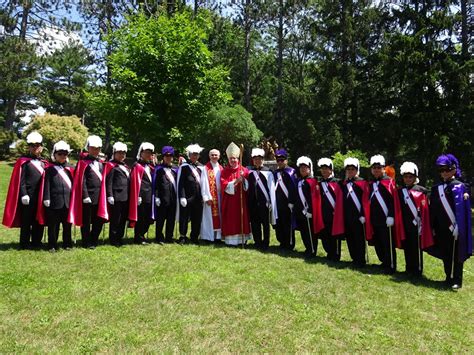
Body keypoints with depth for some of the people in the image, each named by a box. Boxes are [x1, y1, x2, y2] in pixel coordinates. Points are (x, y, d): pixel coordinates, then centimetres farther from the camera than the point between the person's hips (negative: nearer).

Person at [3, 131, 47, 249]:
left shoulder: (43, 163, 13)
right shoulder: (23, 161, -4)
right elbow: (20, 180, -9)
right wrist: (24, 195, -16)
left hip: (40, 197, 5)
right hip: (28, 197, -5)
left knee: (39, 220, 11)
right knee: (26, 221, 3)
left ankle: (36, 242, 23)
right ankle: (25, 243, 13)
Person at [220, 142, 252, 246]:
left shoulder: (244, 170, 5)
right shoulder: (225, 171, 4)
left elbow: (248, 185, 0)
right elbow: (224, 185, -7)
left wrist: (243, 179, -19)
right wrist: (235, 181, -19)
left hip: (241, 200, 1)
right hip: (229, 201, 0)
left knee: (242, 219, 3)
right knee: (230, 220, 0)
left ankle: (242, 239, 12)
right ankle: (230, 240, 7)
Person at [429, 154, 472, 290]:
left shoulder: (459, 187, -5)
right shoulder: (436, 188, 9)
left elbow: (463, 209, -11)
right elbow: (433, 209, 9)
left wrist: (458, 227, -18)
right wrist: (433, 227, 7)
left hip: (454, 227, -4)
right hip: (442, 229, 5)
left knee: (456, 255, 3)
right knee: (445, 255, 12)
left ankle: (457, 280, 12)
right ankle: (449, 278, 24)